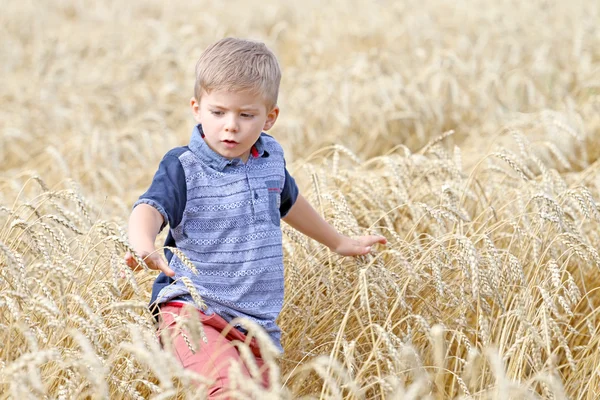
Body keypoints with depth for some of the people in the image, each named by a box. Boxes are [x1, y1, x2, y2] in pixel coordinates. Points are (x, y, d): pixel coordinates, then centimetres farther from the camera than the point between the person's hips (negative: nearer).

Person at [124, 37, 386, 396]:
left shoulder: (270, 157, 9)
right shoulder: (183, 168, -8)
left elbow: (288, 201, 30)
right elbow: (151, 207, -26)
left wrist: (338, 242, 44)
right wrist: (143, 245, -50)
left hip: (259, 325, 7)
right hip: (194, 312, -6)